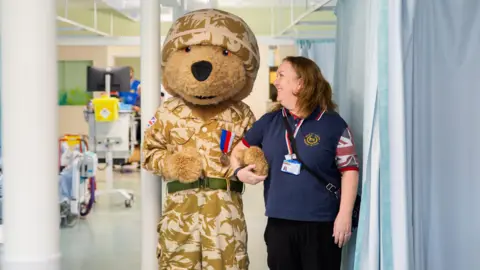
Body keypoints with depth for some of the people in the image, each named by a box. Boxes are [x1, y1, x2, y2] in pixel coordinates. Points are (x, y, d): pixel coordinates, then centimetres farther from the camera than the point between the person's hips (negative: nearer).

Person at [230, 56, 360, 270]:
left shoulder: (332, 124, -5)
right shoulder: (269, 122, 8)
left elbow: (349, 170, -6)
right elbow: (239, 150, 16)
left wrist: (344, 214, -11)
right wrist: (239, 171, -6)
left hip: (321, 224, -4)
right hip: (279, 223, 4)